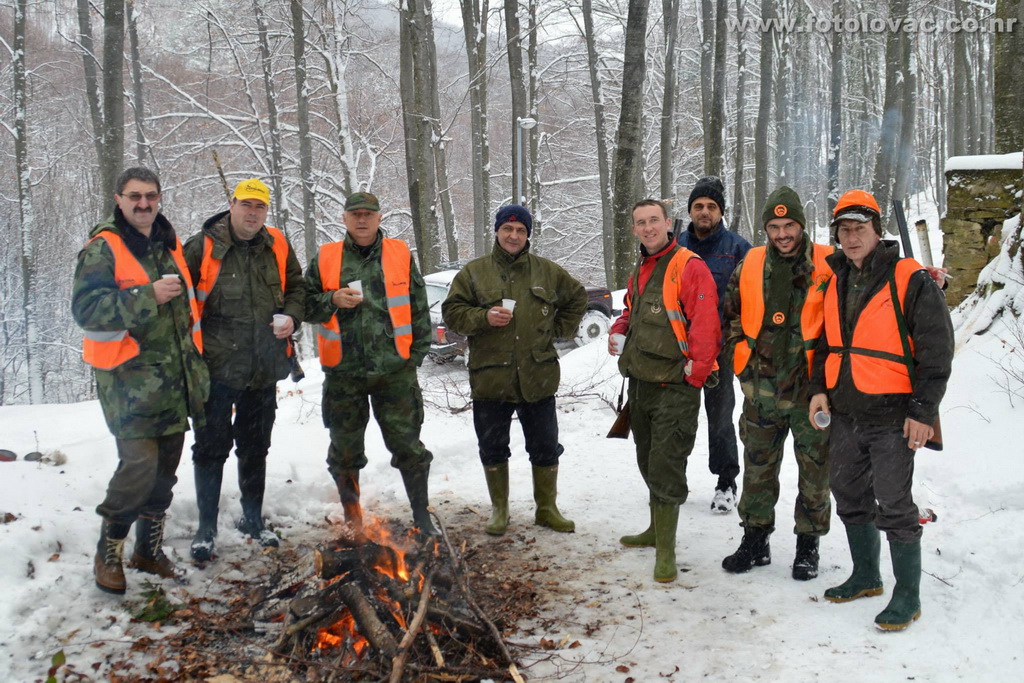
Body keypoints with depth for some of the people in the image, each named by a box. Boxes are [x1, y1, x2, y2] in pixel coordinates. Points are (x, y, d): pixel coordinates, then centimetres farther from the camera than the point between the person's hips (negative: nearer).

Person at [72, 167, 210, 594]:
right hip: (130, 378, -7)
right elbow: (86, 308, -17)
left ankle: (149, 549, 28)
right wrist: (147, 296, -24)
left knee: (165, 466, 12)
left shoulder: (169, 245, 14)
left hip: (174, 378, 7)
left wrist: (194, 361, 22)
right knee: (140, 463, -15)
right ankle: (108, 553, 7)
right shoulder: (103, 247, -7)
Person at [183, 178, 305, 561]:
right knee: (212, 448, 2)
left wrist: (291, 316, -3)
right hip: (217, 367, -4)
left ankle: (253, 519, 33)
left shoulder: (277, 247, 5)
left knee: (255, 448, 17)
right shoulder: (203, 246, -8)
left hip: (264, 370, 4)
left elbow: (296, 287, 16)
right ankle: (206, 527, 16)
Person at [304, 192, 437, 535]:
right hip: (343, 371, 1)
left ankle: (422, 516, 17)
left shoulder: (401, 256, 6)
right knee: (344, 449, 11)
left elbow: (419, 309, 8)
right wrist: (333, 300, -11)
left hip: (394, 369, -1)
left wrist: (415, 354, 2)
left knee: (407, 443, 3)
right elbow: (306, 306, 8)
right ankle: (352, 516, 28)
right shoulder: (325, 259, 6)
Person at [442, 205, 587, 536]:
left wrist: (557, 329, 9)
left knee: (545, 447, 9)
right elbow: (452, 311, 0)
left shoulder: (547, 271, 7)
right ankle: (499, 510, 26)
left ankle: (546, 508, 25)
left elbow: (577, 298, 20)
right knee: (493, 449, 9)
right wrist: (483, 317, -16)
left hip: (537, 378, 1)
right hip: (490, 378, -1)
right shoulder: (474, 272, 2)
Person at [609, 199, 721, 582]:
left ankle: (666, 551, 2)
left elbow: (705, 325, -20)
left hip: (675, 388, -9)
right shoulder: (640, 273, 14)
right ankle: (657, 530, 35)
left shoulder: (689, 267, -13)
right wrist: (619, 331, 9)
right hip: (640, 384, 9)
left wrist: (694, 374, -18)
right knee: (649, 462, 19)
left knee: (665, 467, -7)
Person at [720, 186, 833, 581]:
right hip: (762, 388, 3)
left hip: (811, 386, -3)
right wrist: (741, 353, 9)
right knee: (758, 466, 12)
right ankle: (755, 540, 27)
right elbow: (732, 312, 17)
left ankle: (808, 545, 24)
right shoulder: (750, 265, 5)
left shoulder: (828, 265, -5)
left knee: (814, 468, 7)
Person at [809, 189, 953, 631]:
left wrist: (923, 411, -14)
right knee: (850, 498, 16)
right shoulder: (836, 284, 11)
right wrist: (819, 389, 7)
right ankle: (866, 577, 34)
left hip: (891, 419, -7)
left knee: (893, 506, -2)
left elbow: (937, 351, -10)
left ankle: (907, 595, 11)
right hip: (843, 415, 7)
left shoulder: (911, 281, -9)